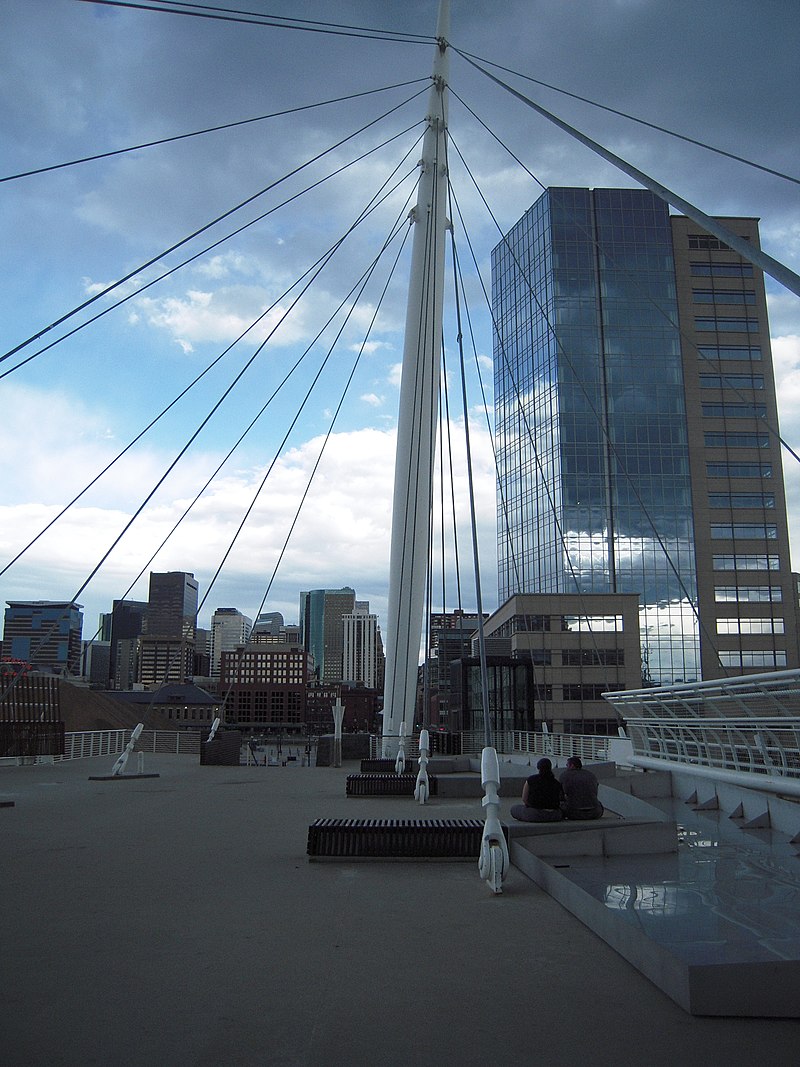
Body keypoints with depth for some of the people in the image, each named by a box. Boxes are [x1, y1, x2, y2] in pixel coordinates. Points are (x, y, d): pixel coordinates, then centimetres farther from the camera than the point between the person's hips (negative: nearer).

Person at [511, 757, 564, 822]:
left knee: (514, 808, 22)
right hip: (554, 816, 2)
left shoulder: (530, 780, -6)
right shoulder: (556, 783, -1)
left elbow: (524, 799, 1)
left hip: (534, 815, -2)